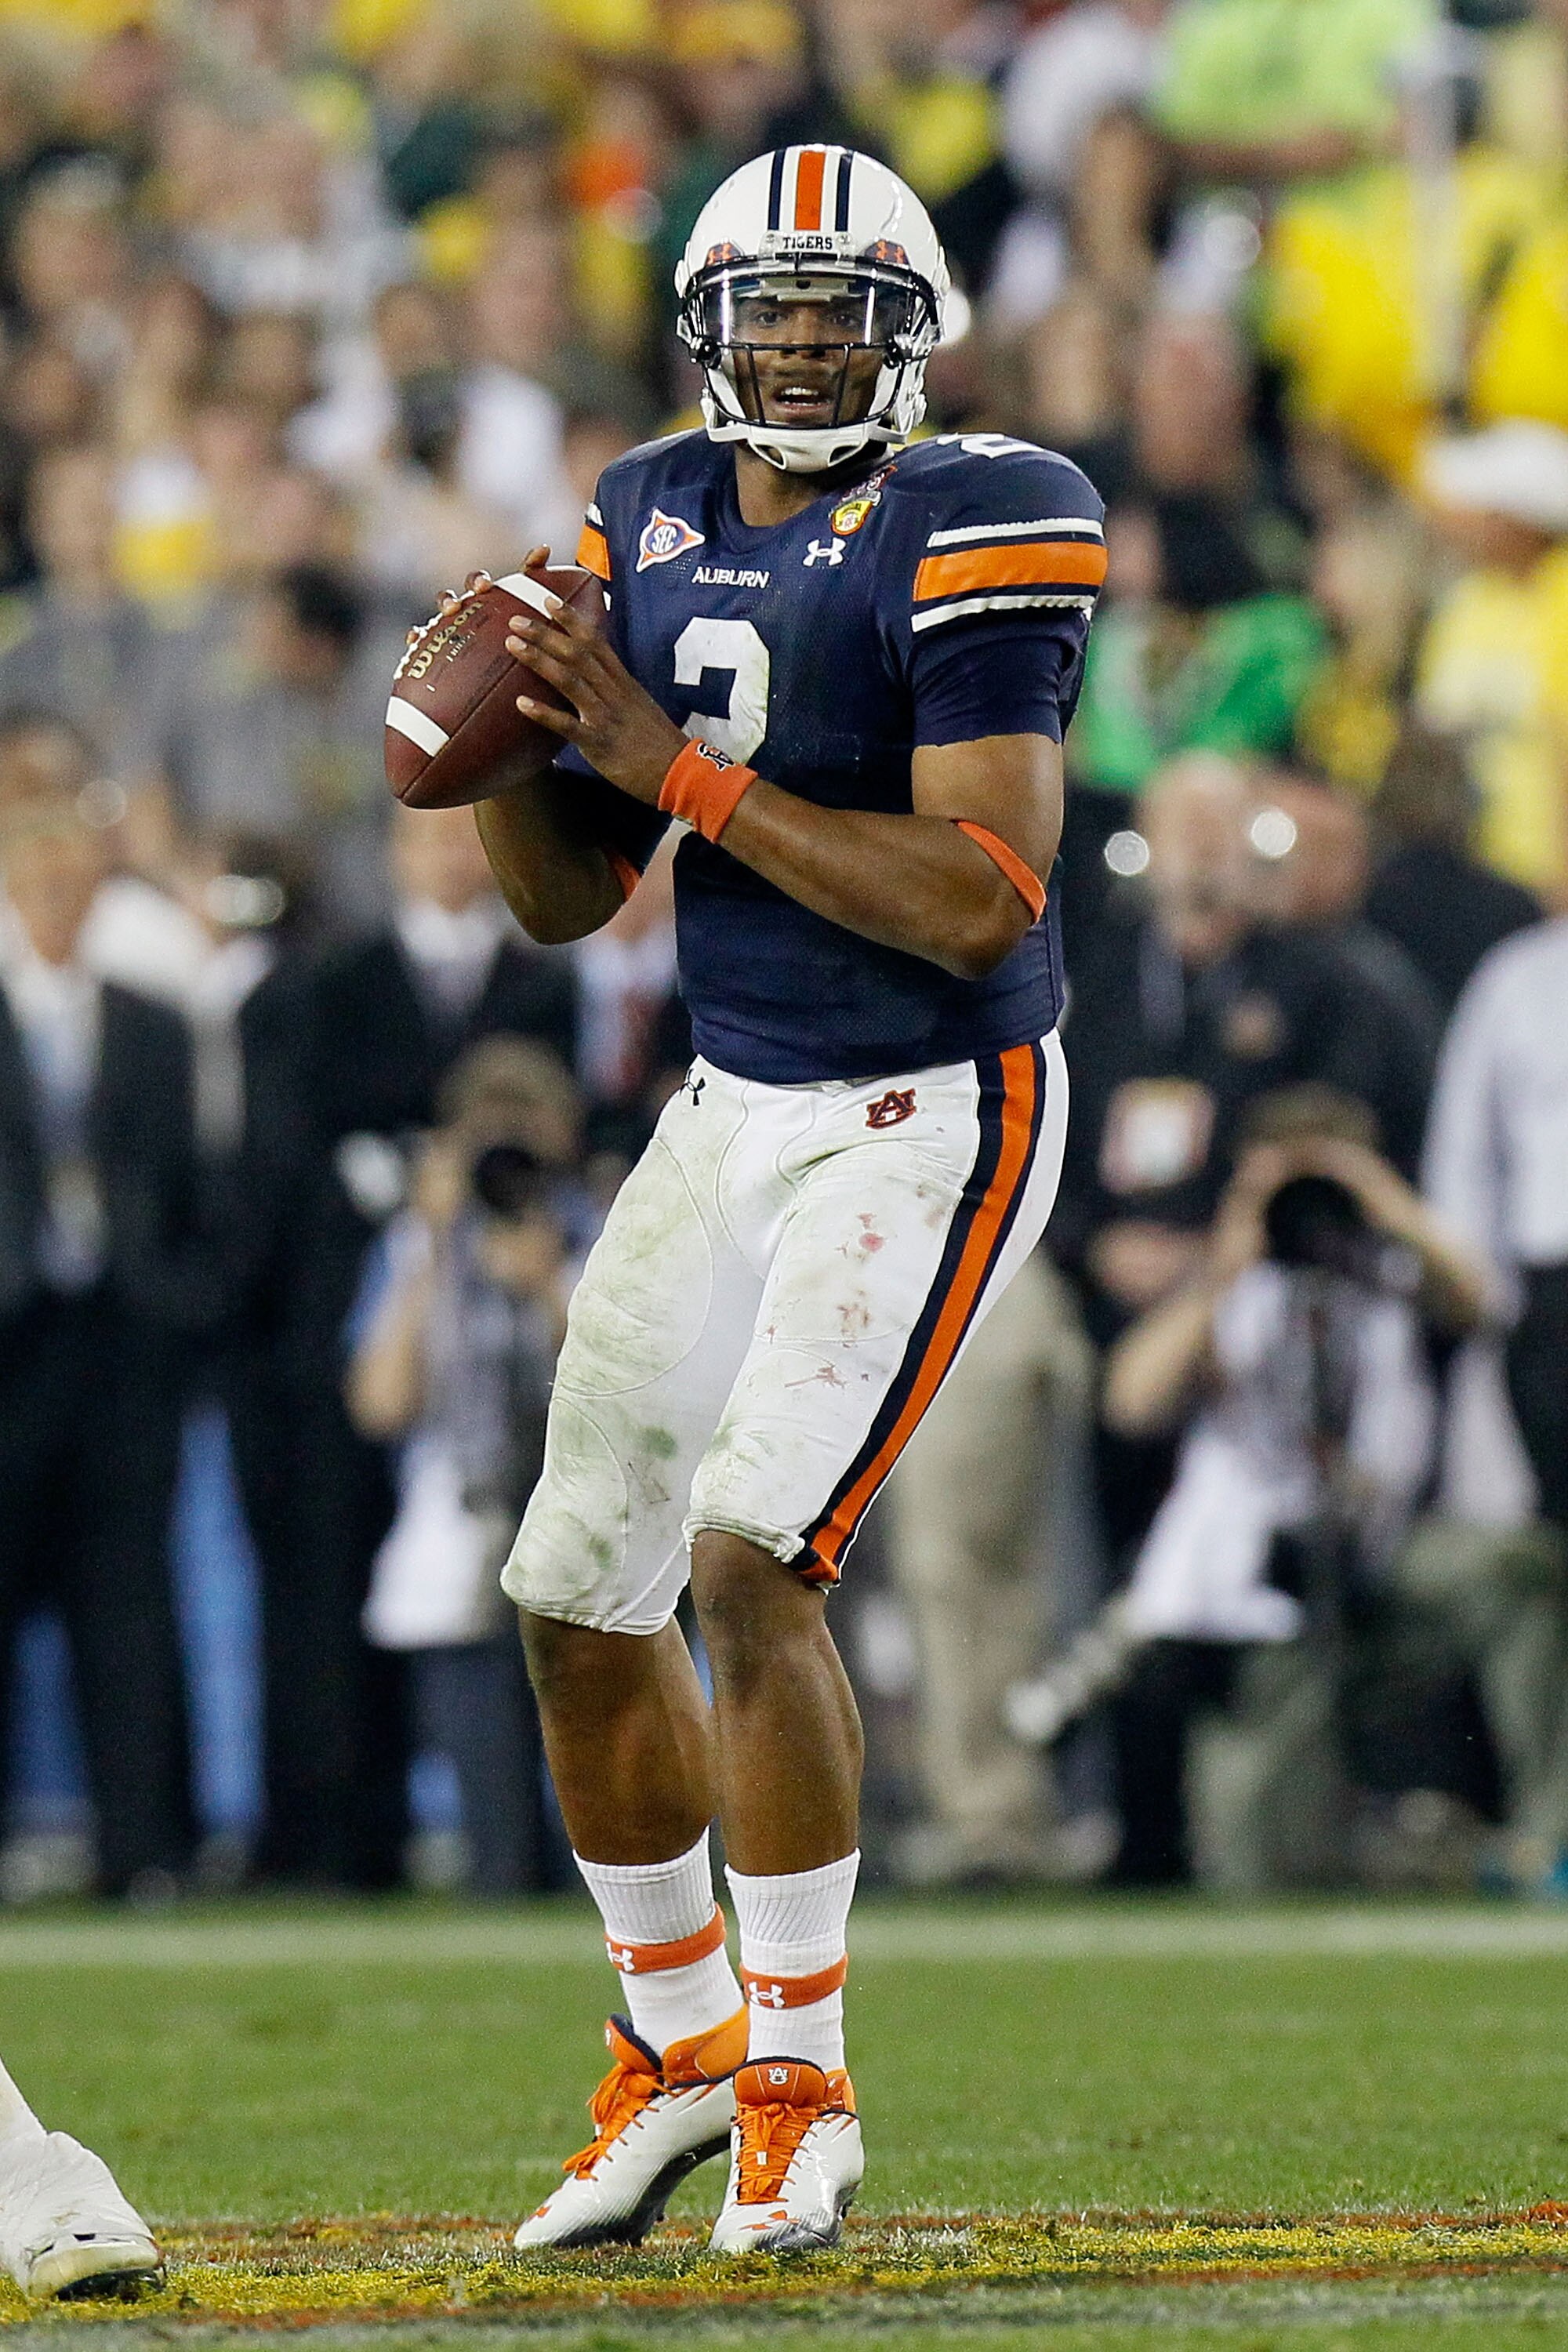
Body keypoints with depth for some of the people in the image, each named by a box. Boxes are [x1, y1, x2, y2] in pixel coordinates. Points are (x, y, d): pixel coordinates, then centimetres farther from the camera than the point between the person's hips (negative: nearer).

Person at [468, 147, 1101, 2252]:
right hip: (736, 1113, 7)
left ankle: (800, 2081, -6)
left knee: (752, 1563, -20)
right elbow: (569, 897, 11)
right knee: (581, 1594, 8)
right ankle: (677, 2047, 28)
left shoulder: (967, 532, -16)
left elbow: (980, 899, -24)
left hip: (934, 1120, -7)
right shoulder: (658, 526, 5)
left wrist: (674, 761, -24)